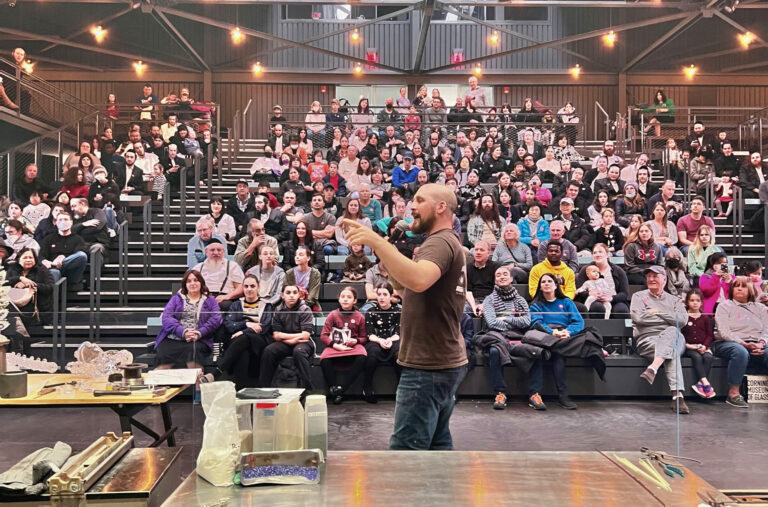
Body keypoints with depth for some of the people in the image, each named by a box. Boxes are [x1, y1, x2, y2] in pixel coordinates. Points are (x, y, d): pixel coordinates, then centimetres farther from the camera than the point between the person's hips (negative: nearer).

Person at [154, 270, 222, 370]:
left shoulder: (210, 300, 21)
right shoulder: (176, 298, 23)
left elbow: (216, 319, 5)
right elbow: (166, 317, 6)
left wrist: (199, 333, -13)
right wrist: (183, 332, -12)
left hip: (198, 340, -1)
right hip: (172, 339, 1)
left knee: (194, 349, -37)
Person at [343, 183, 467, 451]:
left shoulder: (440, 243, -14)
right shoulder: (447, 242, 19)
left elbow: (418, 280, -36)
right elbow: (410, 288, 18)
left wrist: (377, 242, -34)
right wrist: (386, 262, 3)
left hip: (428, 366, -11)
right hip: (443, 362, 11)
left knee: (406, 449, -8)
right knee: (438, 445, 15)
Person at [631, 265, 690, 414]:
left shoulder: (674, 300, 22)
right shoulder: (639, 296, 18)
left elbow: (682, 321, 0)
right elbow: (639, 318, -5)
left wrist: (658, 312, -1)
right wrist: (669, 318, 2)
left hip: (673, 339, 2)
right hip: (647, 340, -2)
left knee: (672, 331, -37)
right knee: (671, 351, -35)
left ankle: (653, 368, -50)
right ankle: (677, 395, -49)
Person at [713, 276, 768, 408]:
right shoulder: (724, 306, 7)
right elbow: (724, 332, -6)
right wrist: (745, 344, -17)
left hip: (756, 346, 4)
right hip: (727, 343, -4)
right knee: (740, 352, -38)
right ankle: (733, 394, -35)